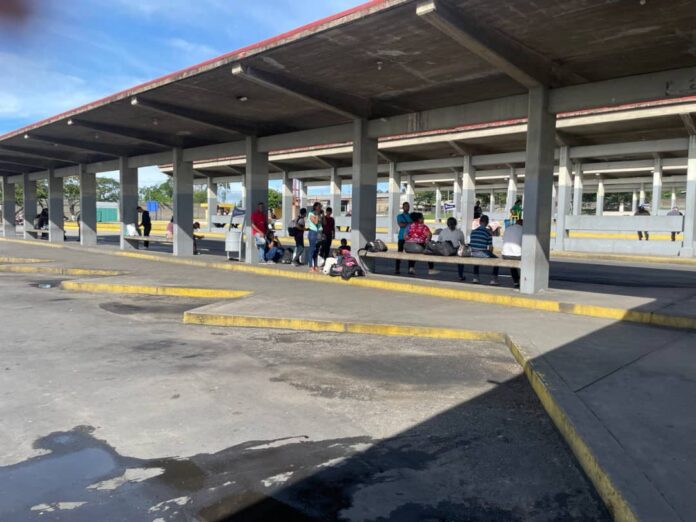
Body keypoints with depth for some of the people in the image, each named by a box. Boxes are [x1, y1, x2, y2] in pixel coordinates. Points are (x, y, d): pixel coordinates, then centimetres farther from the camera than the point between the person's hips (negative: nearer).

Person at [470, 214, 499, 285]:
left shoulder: (473, 231, 8)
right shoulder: (488, 232, -4)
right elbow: (490, 247, -4)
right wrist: (489, 255, 16)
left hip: (473, 254, 5)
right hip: (483, 254, -4)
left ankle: (475, 277, 35)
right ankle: (494, 279, 15)